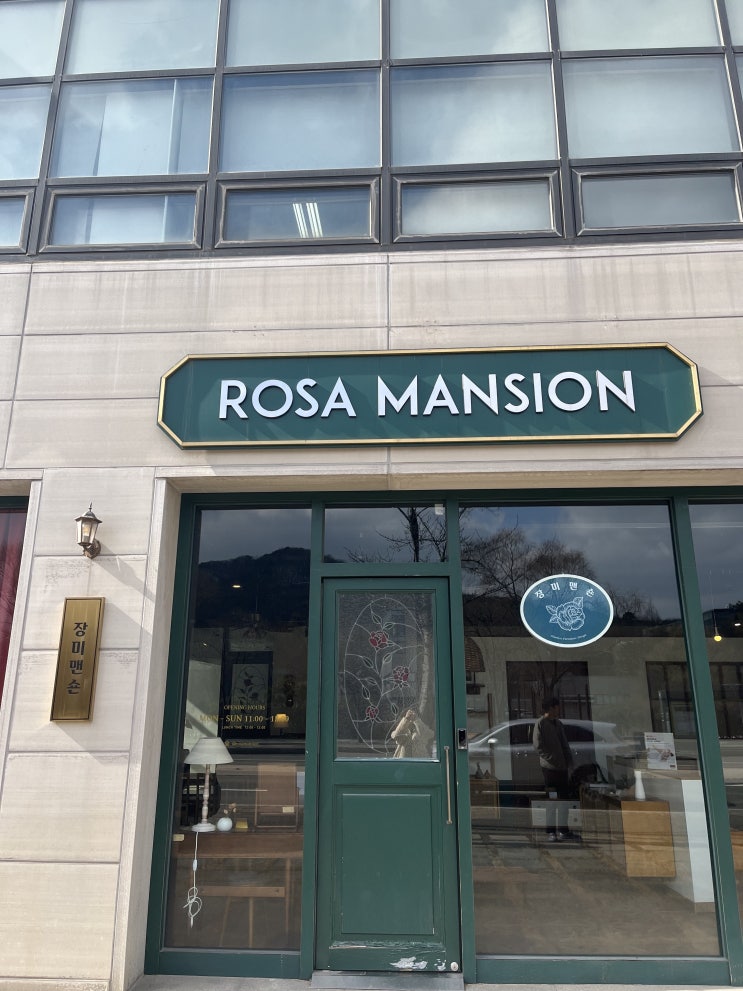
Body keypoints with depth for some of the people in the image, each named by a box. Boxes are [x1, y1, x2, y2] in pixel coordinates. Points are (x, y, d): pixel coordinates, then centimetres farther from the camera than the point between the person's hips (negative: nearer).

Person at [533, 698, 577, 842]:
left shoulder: (558, 724, 15)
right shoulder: (540, 723, -7)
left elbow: (565, 746, 17)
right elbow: (538, 745, -12)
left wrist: (569, 762, 5)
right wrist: (551, 758, -15)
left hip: (562, 767, 7)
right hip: (549, 767, -7)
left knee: (564, 799, 10)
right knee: (552, 800, -3)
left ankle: (563, 831, 20)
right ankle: (551, 832, 5)